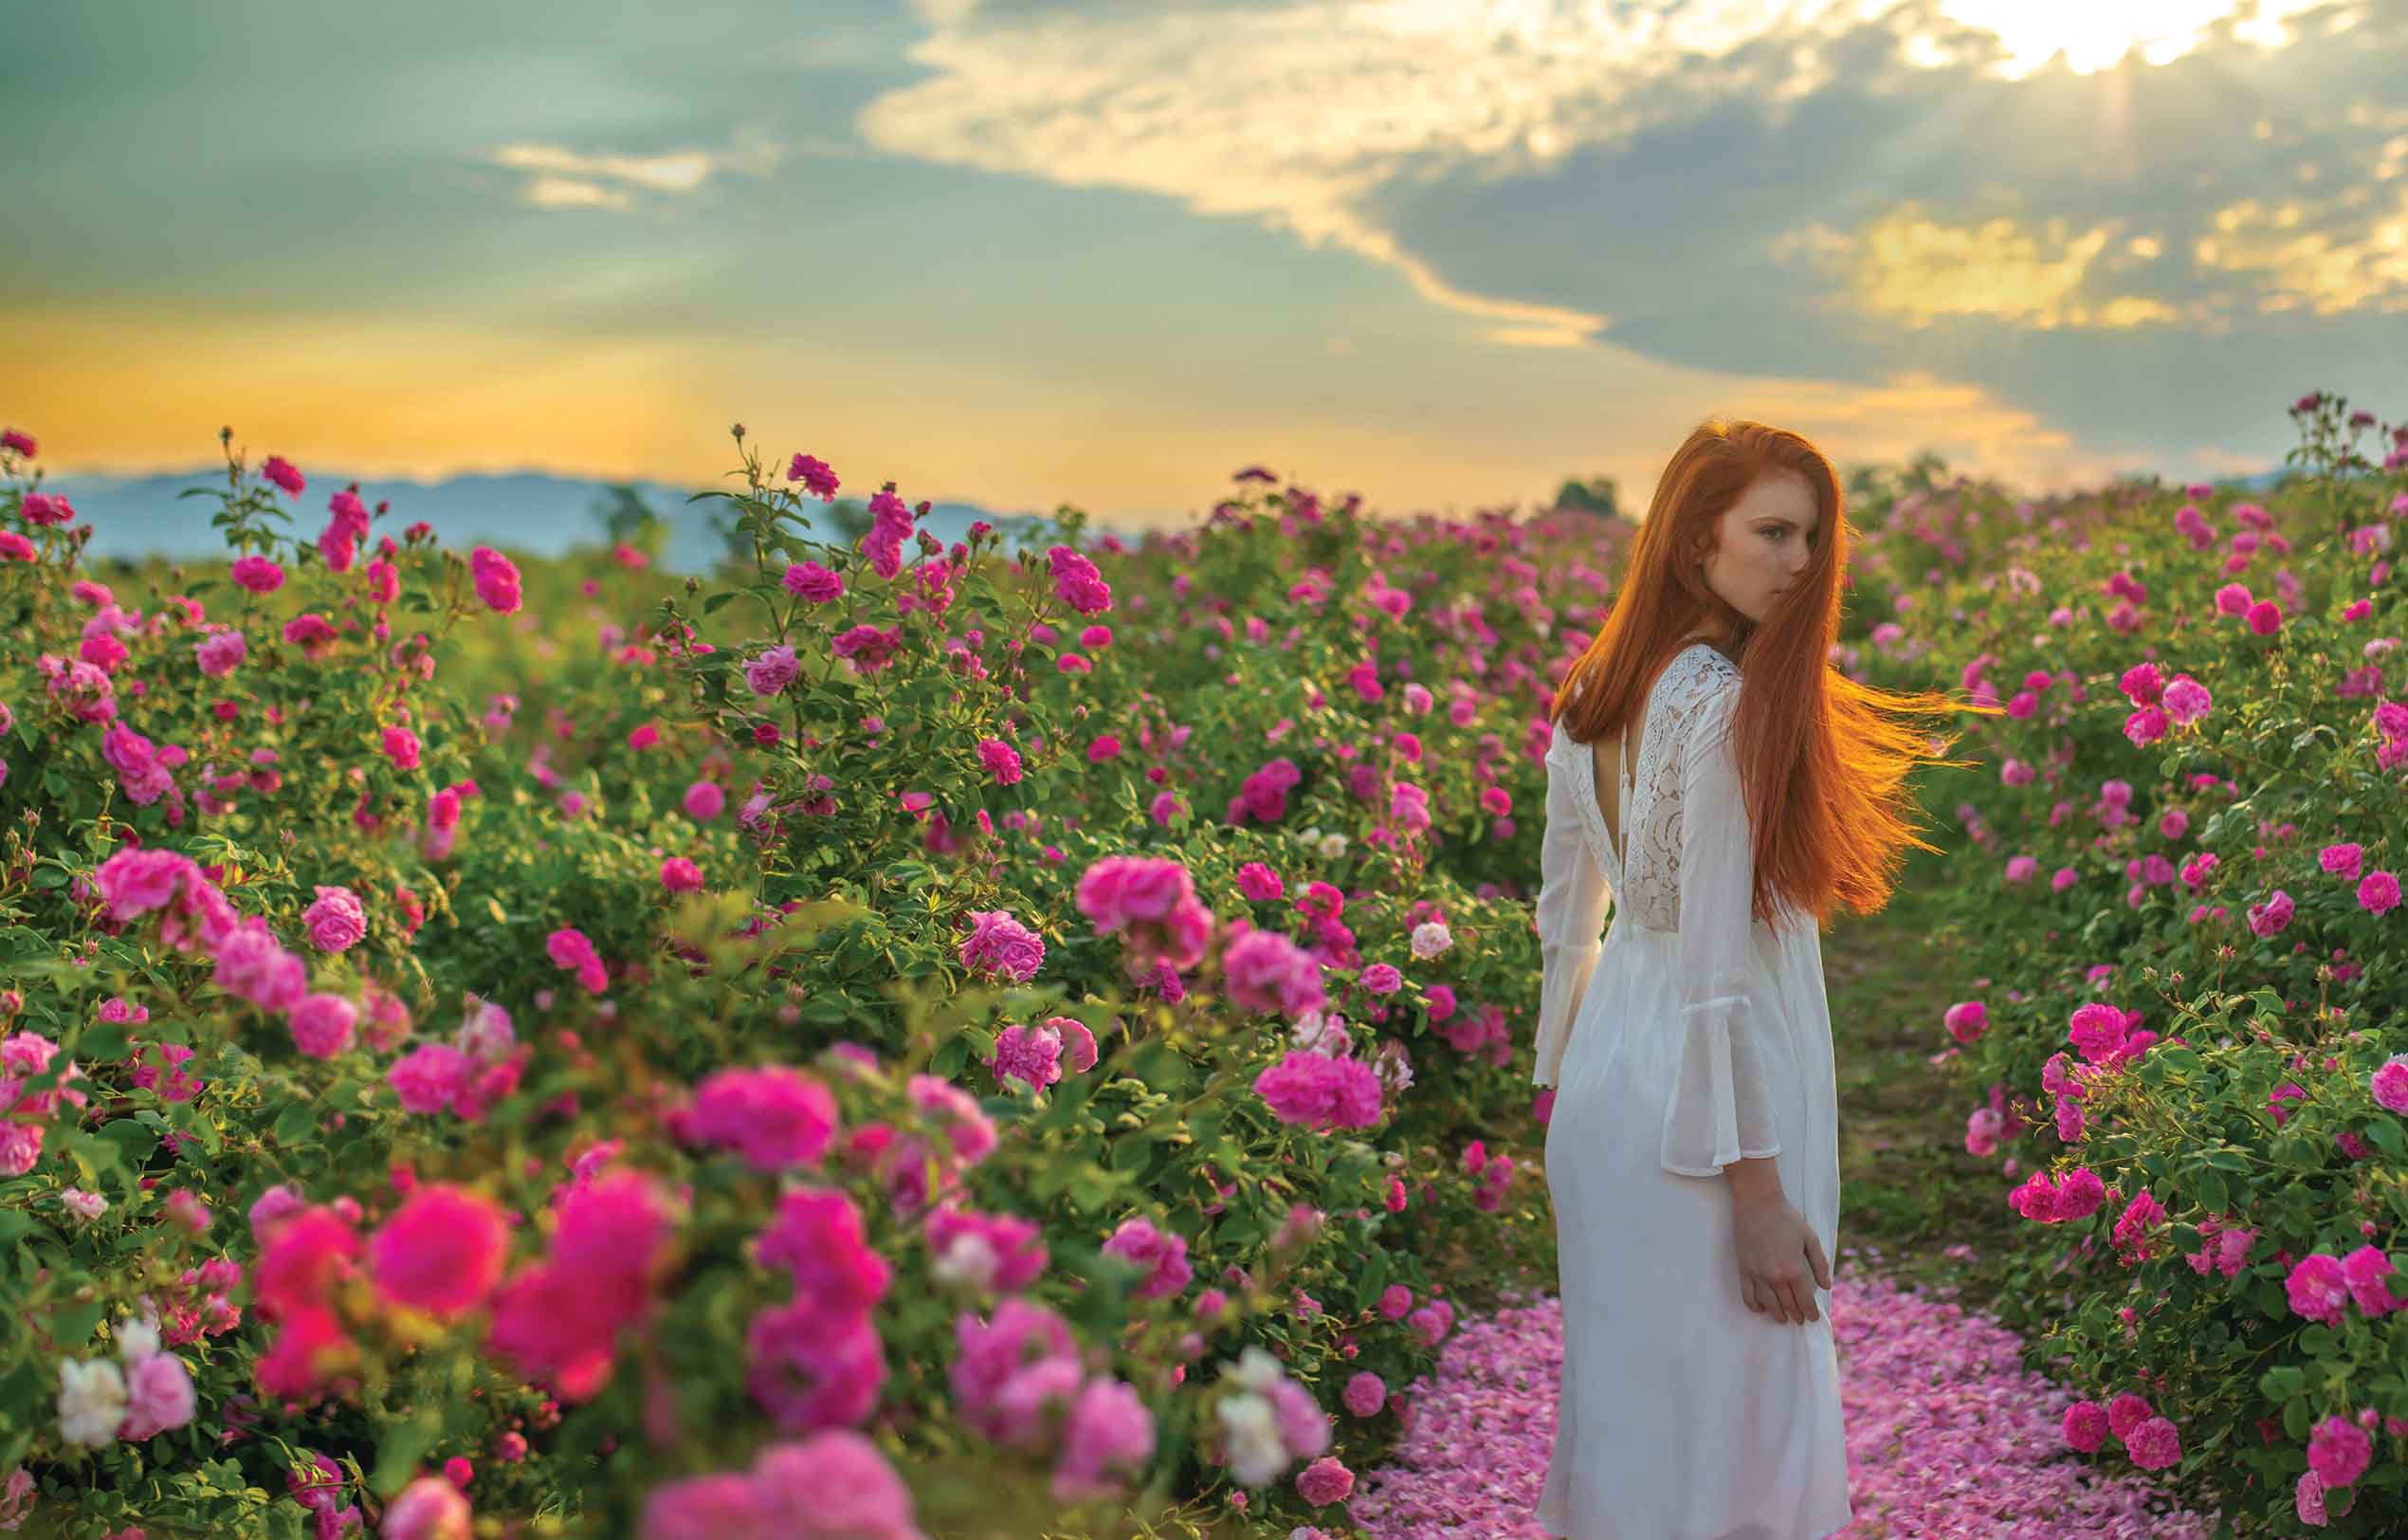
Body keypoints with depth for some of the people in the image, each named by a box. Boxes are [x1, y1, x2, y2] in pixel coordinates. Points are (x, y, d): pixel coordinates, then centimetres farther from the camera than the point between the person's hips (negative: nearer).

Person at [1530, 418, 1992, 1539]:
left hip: (1605, 1080, 8)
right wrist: (1760, 1193, -17)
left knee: (1623, 1393, 19)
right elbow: (1716, 970, -21)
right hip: (1707, 1104, -8)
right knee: (1718, 1407, 4)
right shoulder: (1730, 706, -20)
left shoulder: (1591, 695, 4)